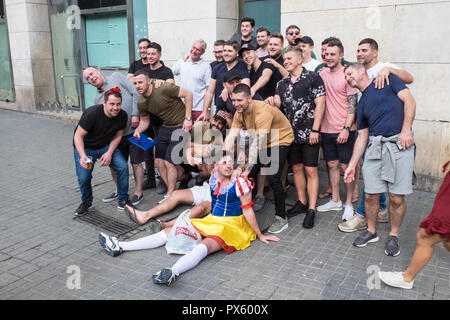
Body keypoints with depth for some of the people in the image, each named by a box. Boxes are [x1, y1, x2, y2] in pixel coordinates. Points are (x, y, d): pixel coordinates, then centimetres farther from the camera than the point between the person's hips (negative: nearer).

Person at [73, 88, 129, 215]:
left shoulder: (122, 116, -16)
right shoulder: (91, 114, -30)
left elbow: (118, 136, -3)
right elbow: (78, 136, -25)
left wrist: (109, 153, -16)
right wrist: (83, 156, -38)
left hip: (106, 146, 3)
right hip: (85, 147, -3)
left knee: (123, 166, -15)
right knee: (83, 177, -13)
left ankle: (123, 200, 4)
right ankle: (86, 202, 19)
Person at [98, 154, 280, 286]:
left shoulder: (240, 182, -13)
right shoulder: (213, 178, 3)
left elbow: (248, 211, -9)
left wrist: (260, 235, -6)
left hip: (232, 226, -7)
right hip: (211, 221, 7)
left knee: (204, 245, -38)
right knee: (169, 232, -2)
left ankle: (173, 272, -65)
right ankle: (120, 247, -4)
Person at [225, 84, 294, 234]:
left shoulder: (263, 112, -33)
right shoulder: (239, 113, -9)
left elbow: (257, 144, -37)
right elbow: (231, 137, -15)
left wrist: (244, 168, -40)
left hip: (280, 141, -7)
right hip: (262, 142, 7)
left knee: (273, 177, -21)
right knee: (249, 175, 0)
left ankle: (281, 218, -7)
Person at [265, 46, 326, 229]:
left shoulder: (313, 78, -4)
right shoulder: (282, 84, 14)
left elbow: (320, 104, -9)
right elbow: (277, 103, 4)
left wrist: (315, 130, -15)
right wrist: (272, 101, -21)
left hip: (309, 133, -6)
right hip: (291, 133, 6)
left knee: (310, 170, -3)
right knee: (296, 168, 12)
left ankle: (311, 210, 2)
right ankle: (301, 203, 26)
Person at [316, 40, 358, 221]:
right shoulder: (322, 73, 8)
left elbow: (353, 104, -11)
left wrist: (346, 128, -18)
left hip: (344, 130, -5)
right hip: (327, 129, 6)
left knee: (346, 166, 2)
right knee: (332, 164, 13)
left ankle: (349, 204, 15)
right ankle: (335, 200, 27)